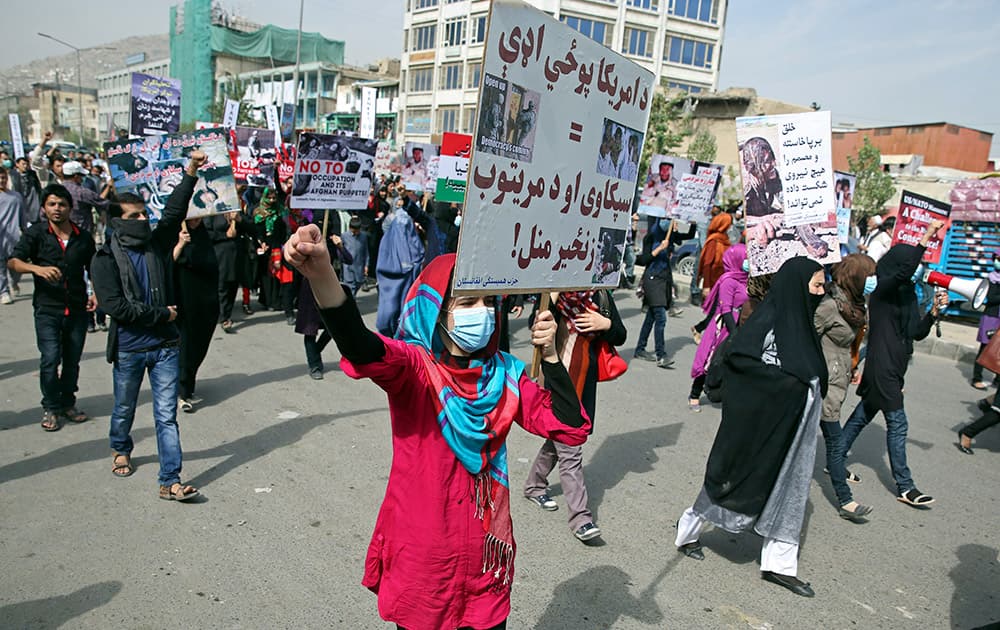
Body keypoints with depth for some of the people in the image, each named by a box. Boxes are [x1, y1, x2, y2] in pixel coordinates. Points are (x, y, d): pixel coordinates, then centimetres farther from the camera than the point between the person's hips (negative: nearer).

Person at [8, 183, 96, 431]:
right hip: (47, 309, -2)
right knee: (51, 359, -7)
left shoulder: (83, 238, 6)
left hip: (77, 309, 3)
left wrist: (96, 294, 4)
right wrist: (37, 268, -28)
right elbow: (13, 262, -8)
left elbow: (93, 269, 18)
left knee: (72, 360, 10)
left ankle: (67, 403, 27)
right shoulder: (35, 234, 0)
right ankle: (50, 408, 10)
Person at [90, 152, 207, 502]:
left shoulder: (157, 243, 4)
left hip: (165, 345, 2)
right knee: (124, 409, 20)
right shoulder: (106, 258, -7)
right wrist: (161, 314, -13)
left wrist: (191, 173, -14)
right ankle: (121, 451, 49)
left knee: (166, 416, -1)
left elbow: (174, 211, -7)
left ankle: (170, 481, -1)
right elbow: (115, 305, -16)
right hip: (128, 349, -2)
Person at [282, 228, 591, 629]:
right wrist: (321, 275, -55)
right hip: (422, 556, -3)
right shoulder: (414, 367, -15)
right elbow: (361, 348, -37)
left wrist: (550, 358, -16)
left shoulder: (504, 374, -2)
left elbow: (572, 430, -5)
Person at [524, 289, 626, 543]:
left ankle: (534, 485, 43)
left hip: (585, 384, 6)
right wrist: (554, 294, -31)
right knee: (569, 451, -5)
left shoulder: (602, 296, 4)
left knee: (558, 439, 21)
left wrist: (606, 324, -11)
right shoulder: (554, 292, -10)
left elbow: (620, 336, 9)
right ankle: (580, 517, 4)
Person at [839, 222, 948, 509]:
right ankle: (905, 487, 4)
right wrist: (926, 237, -33)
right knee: (897, 424, -5)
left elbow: (918, 333, 12)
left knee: (863, 414, 16)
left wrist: (934, 311, -3)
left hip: (893, 367, 9)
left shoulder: (906, 293, 12)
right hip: (881, 366, -9)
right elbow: (905, 269, -34)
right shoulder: (883, 289, -12)